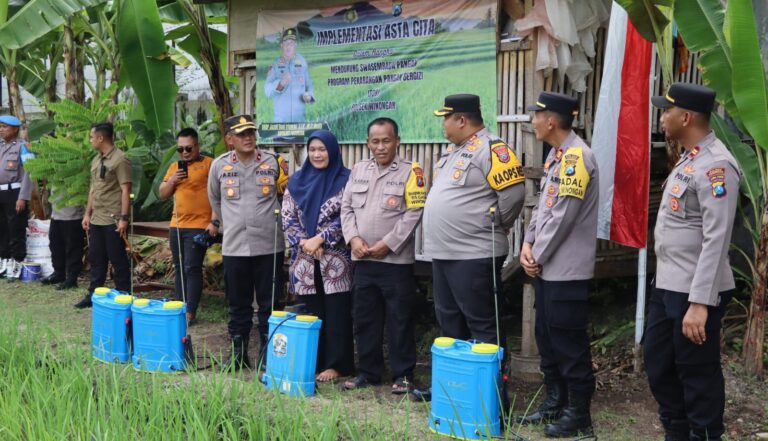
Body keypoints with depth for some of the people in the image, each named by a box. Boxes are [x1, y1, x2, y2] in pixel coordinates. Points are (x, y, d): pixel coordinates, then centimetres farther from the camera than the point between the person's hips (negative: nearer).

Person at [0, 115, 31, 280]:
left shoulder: (23, 146, -7)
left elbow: (27, 173, -11)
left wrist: (23, 198, -16)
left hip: (14, 193, -6)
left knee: (16, 230, 0)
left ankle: (16, 265, 7)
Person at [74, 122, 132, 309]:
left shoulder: (120, 159, -12)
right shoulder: (96, 160, 15)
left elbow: (125, 190, -15)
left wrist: (124, 218, -19)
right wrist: (87, 213, 17)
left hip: (113, 220, -8)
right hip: (96, 220, 8)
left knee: (118, 260, -1)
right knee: (96, 259, 14)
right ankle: (93, 294, 23)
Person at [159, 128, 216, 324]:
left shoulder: (209, 164, -6)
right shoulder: (174, 167, 14)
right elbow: (162, 194, 15)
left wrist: (214, 221, -15)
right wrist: (172, 180, -4)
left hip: (199, 226, -7)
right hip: (176, 225, 7)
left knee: (192, 268, -8)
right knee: (179, 268, 12)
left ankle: (190, 312, -5)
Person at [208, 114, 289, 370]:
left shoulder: (273, 162, -2)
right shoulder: (220, 165, 2)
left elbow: (286, 196, 11)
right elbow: (214, 199, 19)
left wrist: (271, 220, 10)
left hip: (269, 246, -1)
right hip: (234, 247, 2)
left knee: (270, 304, 4)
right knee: (238, 304, 11)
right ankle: (238, 352, 23)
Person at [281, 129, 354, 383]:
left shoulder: (345, 179, -1)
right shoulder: (297, 181, 10)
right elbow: (288, 218, 6)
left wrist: (319, 239, -14)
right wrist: (304, 242, -9)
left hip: (335, 259, -3)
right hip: (305, 260, 3)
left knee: (336, 314, -1)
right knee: (311, 314, 8)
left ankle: (335, 365, 7)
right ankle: (313, 361, 16)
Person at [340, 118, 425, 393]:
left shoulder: (410, 172, -4)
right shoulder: (359, 170, 12)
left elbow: (414, 213, -11)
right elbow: (347, 207, 12)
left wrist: (387, 244, -14)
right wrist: (353, 238, -4)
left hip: (396, 260, -5)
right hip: (363, 259, 5)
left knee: (399, 320, 2)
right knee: (365, 319, 12)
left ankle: (403, 375, 13)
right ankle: (368, 372, 24)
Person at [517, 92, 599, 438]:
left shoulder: (576, 156, -17)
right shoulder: (556, 155, 13)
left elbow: (562, 218, -20)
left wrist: (538, 257, -11)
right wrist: (528, 244, 3)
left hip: (567, 269, -10)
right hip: (546, 267, 10)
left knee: (569, 341, -1)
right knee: (546, 336, 16)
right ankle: (555, 403, 28)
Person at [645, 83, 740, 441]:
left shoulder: (715, 165, -17)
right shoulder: (689, 159, 13)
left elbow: (716, 240, -23)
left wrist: (700, 303, -25)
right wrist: (668, 286, 18)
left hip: (695, 293, -10)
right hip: (666, 287, 10)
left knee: (697, 374, 3)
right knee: (658, 366, 18)